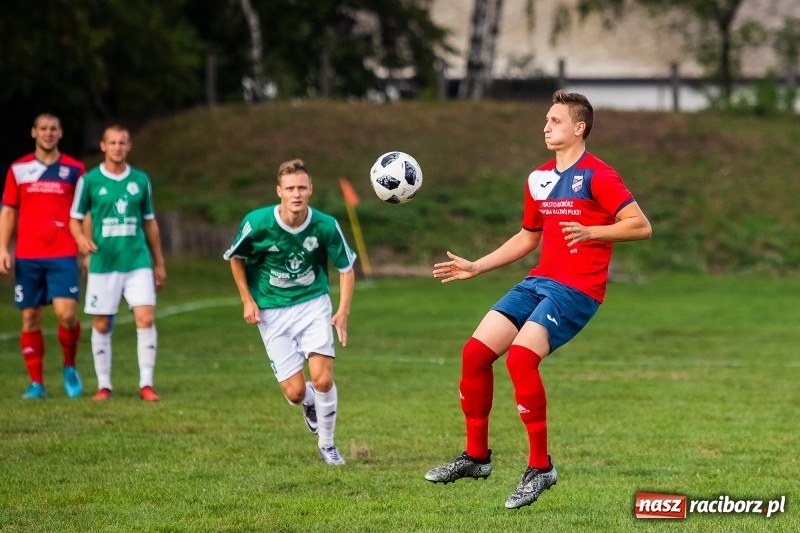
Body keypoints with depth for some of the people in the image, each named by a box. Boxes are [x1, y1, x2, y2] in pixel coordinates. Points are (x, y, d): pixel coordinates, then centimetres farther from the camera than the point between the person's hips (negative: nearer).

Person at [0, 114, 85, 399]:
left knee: (66, 313, -15)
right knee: (30, 319, 2)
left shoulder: (74, 169, 6)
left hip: (63, 256, -2)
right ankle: (36, 383, 8)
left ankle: (69, 367, 9)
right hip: (27, 257, 2)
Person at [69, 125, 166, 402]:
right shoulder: (89, 180, 0)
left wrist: (159, 263, 17)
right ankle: (103, 384, 14)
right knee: (101, 325, 3)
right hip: (103, 264, -1)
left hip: (138, 262, 1)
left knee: (146, 318, -11)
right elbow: (75, 219, 5)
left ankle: (146, 384, -5)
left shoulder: (140, 180, 8)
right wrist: (82, 238, -18)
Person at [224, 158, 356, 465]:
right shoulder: (257, 222, -17)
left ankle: (327, 445, 10)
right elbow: (235, 257, 3)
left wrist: (343, 311, -13)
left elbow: (346, 267, -1)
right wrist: (247, 300, -1)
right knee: (295, 392, -6)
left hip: (313, 304, 0)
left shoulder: (326, 226, -15)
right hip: (272, 311, 0)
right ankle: (309, 403, 34)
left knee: (323, 379, -14)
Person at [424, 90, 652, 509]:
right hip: (539, 281, 8)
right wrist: (475, 267, 23)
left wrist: (590, 232, -25)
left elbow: (640, 226, -13)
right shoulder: (539, 179, 15)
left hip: (577, 288, -8)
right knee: (475, 353, -1)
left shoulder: (597, 176, -9)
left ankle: (540, 466, -13)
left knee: (520, 358, -25)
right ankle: (476, 455, 14)